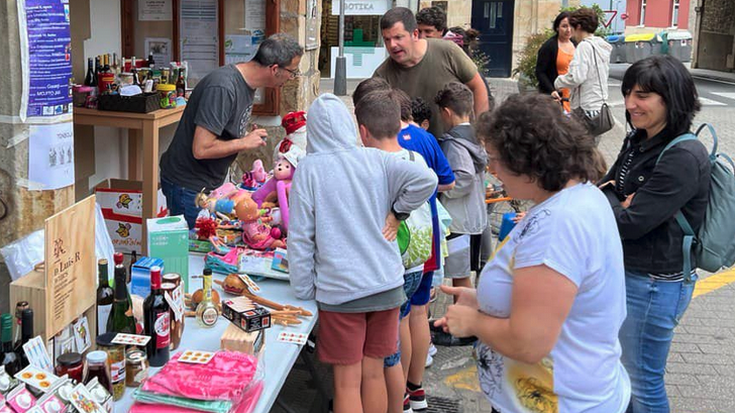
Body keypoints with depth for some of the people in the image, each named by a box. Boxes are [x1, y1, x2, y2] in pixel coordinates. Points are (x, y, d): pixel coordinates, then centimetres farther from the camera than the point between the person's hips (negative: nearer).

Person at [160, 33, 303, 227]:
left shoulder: (247, 84, 4)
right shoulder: (222, 88, -27)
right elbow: (201, 149, -29)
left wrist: (250, 137, 0)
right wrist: (244, 143, -19)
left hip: (211, 182, 9)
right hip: (188, 186, -9)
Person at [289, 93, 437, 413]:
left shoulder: (308, 168, -6)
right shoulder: (376, 160, 1)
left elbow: (300, 237, -7)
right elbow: (425, 179, -12)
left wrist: (304, 291, 0)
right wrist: (396, 214, 1)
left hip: (339, 290, -3)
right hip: (385, 285, 3)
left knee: (347, 381, 6)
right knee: (373, 373, 15)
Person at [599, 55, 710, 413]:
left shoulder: (684, 158, -24)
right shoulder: (638, 141, 4)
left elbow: (630, 223, -25)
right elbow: (604, 190, 8)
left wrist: (606, 198, -6)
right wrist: (619, 202, -13)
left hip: (655, 285, -9)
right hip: (623, 270, 9)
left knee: (643, 382, 7)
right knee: (625, 369, 24)